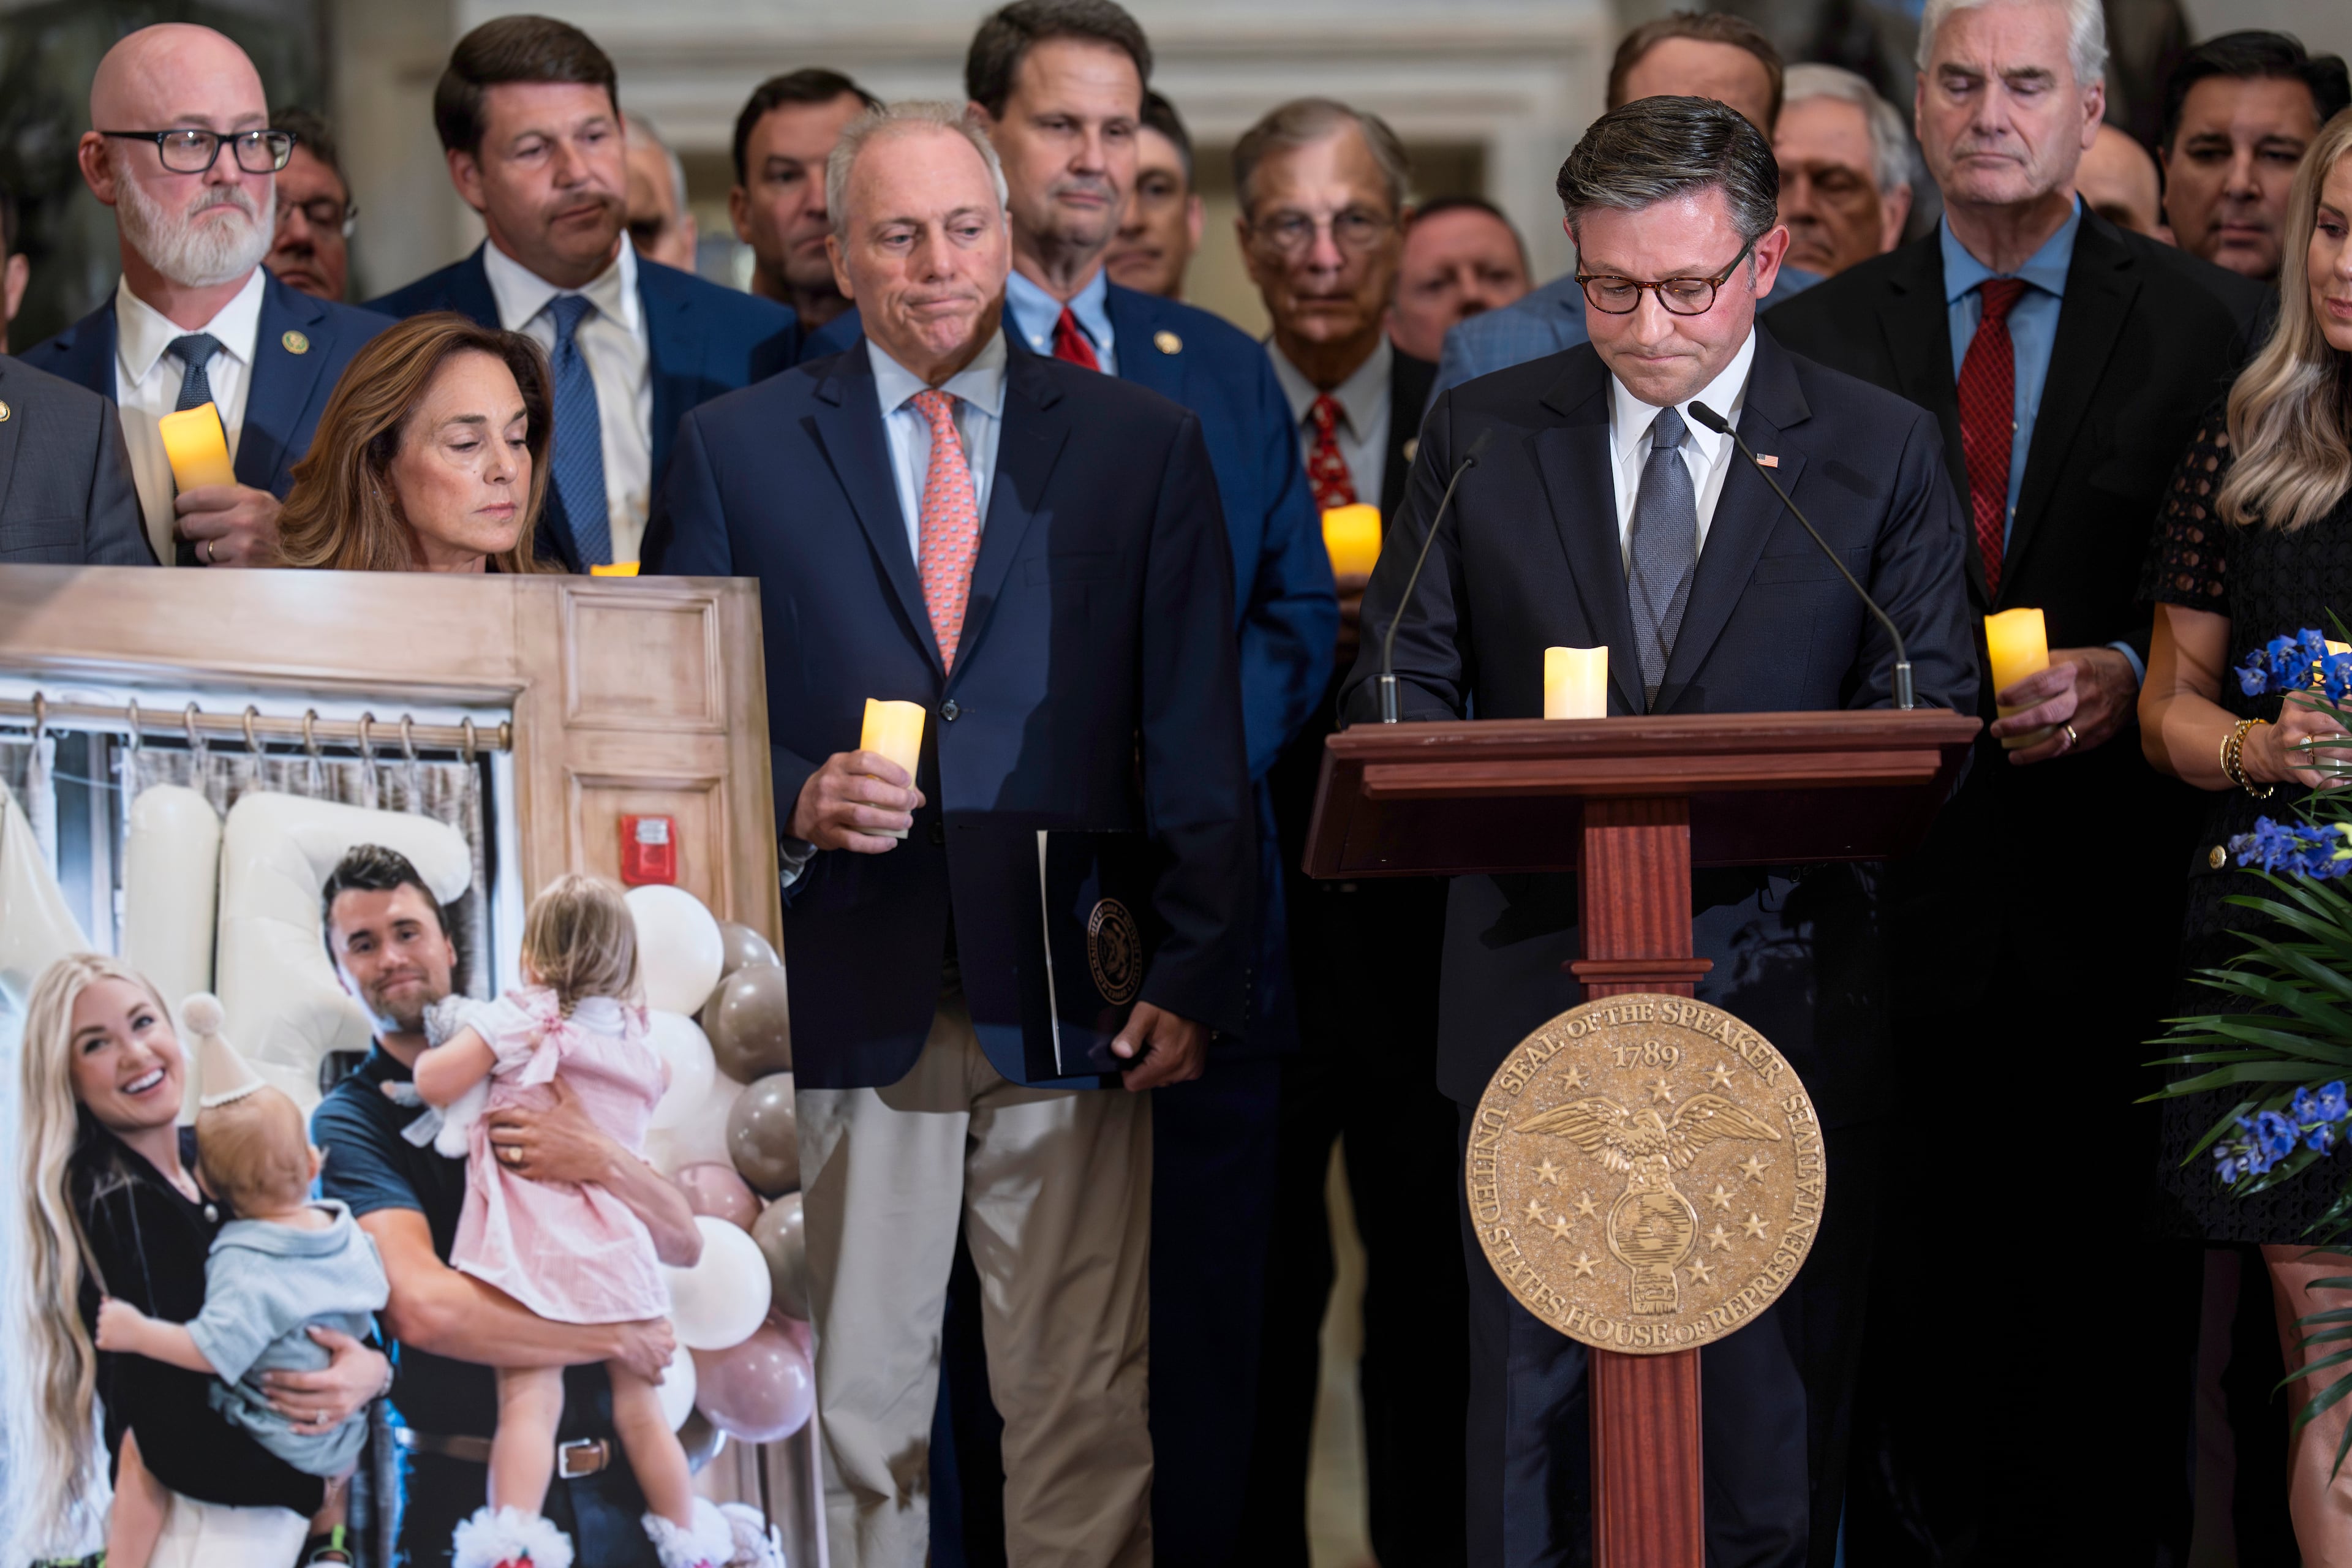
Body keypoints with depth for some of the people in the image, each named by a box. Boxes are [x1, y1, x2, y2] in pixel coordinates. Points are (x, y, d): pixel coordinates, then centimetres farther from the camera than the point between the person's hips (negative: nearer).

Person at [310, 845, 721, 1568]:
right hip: (468, 1489, -4)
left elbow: (684, 1245, 6)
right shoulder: (350, 1122, -3)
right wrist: (619, 1338, -10)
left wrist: (600, 1160, -14)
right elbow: (423, 1309, -18)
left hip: (609, 1480, 4)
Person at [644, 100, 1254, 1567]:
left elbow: (1200, 738, 6)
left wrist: (1196, 975, -2)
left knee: (1085, 1416, 1)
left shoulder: (1145, 444, 9)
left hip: (1068, 1004, 0)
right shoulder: (738, 447, 9)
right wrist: (793, 799, -12)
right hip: (845, 996, 0)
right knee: (848, 1415, 4)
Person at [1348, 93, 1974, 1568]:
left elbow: (1932, 716, 1)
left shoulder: (1884, 450, 4)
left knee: (1774, 1418, 2)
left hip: (1783, 993, -1)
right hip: (1541, 990, 1)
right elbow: (1400, 690, 7)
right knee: (1530, 1403, 3)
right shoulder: (1481, 436, 7)